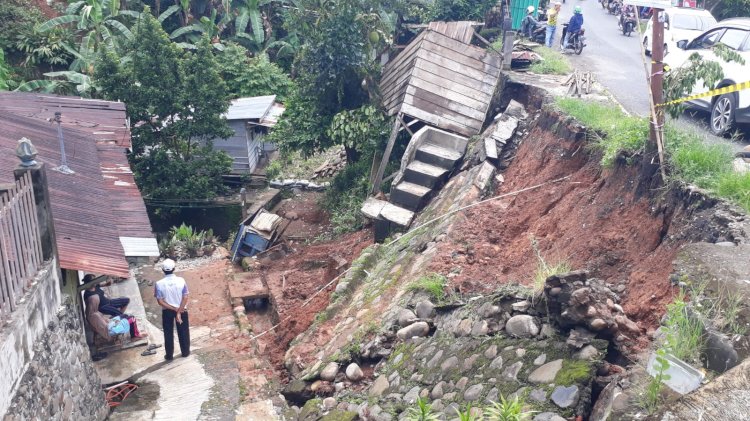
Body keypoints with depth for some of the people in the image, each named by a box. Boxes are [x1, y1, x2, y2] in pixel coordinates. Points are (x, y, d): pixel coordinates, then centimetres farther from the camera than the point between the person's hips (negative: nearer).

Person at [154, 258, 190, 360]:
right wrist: (178, 311, -16)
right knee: (183, 332, 18)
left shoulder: (159, 284, -17)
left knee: (168, 333, 15)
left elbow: (160, 301, -16)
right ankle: (185, 352, 31)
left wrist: (174, 309, -12)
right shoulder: (181, 280, -17)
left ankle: (169, 355, 25)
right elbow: (185, 298, -19)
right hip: (182, 310, 0)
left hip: (167, 311, 0)